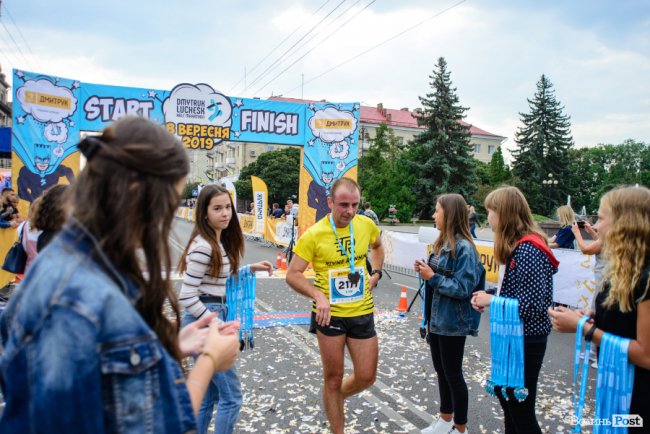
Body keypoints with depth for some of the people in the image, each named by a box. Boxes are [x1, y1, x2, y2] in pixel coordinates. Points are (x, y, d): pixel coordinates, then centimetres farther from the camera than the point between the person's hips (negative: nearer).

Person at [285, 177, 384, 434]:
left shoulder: (367, 225, -3)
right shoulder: (314, 235, -15)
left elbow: (377, 246, 21)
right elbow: (292, 275, -11)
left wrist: (376, 273, 6)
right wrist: (318, 295, -25)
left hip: (362, 312, 4)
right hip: (329, 314, -3)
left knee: (366, 377, 10)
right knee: (333, 377, 11)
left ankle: (334, 399, 42)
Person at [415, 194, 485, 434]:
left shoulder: (464, 248, -20)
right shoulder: (442, 243, 6)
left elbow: (463, 288, -23)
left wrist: (432, 277, -21)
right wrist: (425, 270, -4)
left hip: (452, 322, -8)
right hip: (436, 318, 8)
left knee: (453, 375, 7)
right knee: (441, 371, 20)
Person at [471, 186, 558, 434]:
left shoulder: (528, 249, -24)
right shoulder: (519, 246, 6)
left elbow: (532, 305, -27)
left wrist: (491, 300, -17)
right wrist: (488, 297, -3)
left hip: (526, 340, -10)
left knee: (521, 410, 5)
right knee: (502, 389, 25)